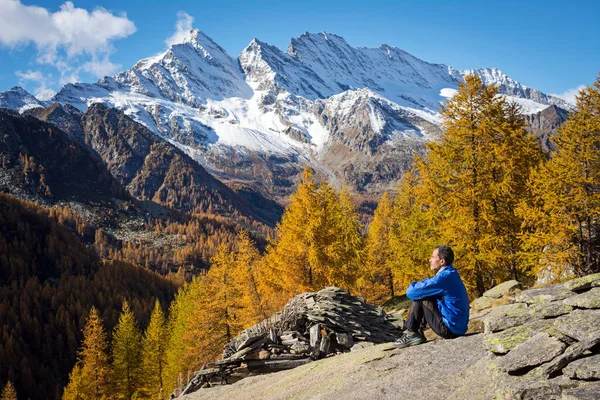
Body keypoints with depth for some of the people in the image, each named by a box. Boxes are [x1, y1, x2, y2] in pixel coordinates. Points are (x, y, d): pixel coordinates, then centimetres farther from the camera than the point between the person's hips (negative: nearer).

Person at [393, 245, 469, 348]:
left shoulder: (444, 277, -22)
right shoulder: (451, 274, 9)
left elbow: (411, 292, -21)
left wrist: (413, 286, 2)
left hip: (450, 329, -10)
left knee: (418, 298, -8)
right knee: (421, 294, 18)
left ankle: (411, 334, 0)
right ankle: (418, 333, 15)